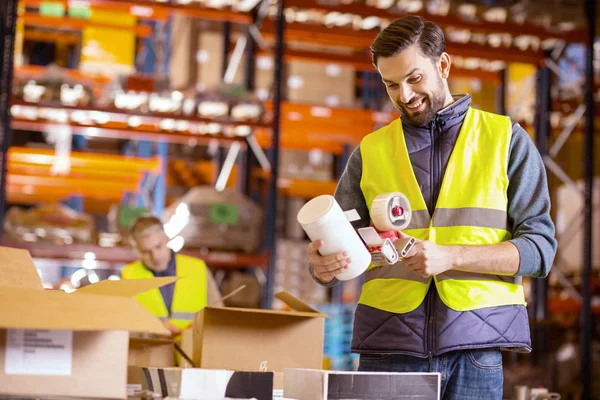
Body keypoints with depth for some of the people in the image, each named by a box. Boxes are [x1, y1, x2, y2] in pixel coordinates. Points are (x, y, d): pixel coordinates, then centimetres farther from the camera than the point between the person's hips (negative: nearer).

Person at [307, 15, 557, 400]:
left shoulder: (506, 139, 8)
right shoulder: (370, 152, 13)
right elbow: (340, 246, 11)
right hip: (389, 342, 1)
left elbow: (539, 246, 0)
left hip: (474, 342, -1)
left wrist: (450, 257, -14)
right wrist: (324, 265, -14)